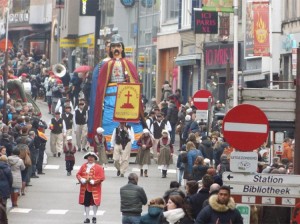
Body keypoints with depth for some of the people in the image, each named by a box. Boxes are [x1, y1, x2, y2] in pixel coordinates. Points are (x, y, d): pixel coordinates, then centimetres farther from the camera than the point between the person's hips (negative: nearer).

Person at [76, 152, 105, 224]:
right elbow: (78, 175, 8)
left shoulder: (99, 167, -3)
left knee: (95, 202, -1)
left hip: (94, 188, -3)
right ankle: (87, 218, 14)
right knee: (86, 203, 6)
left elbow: (102, 177, -10)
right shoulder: (83, 166, 9)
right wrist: (83, 180, -12)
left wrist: (93, 181, -19)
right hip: (85, 188, 3)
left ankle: (94, 217, 16)